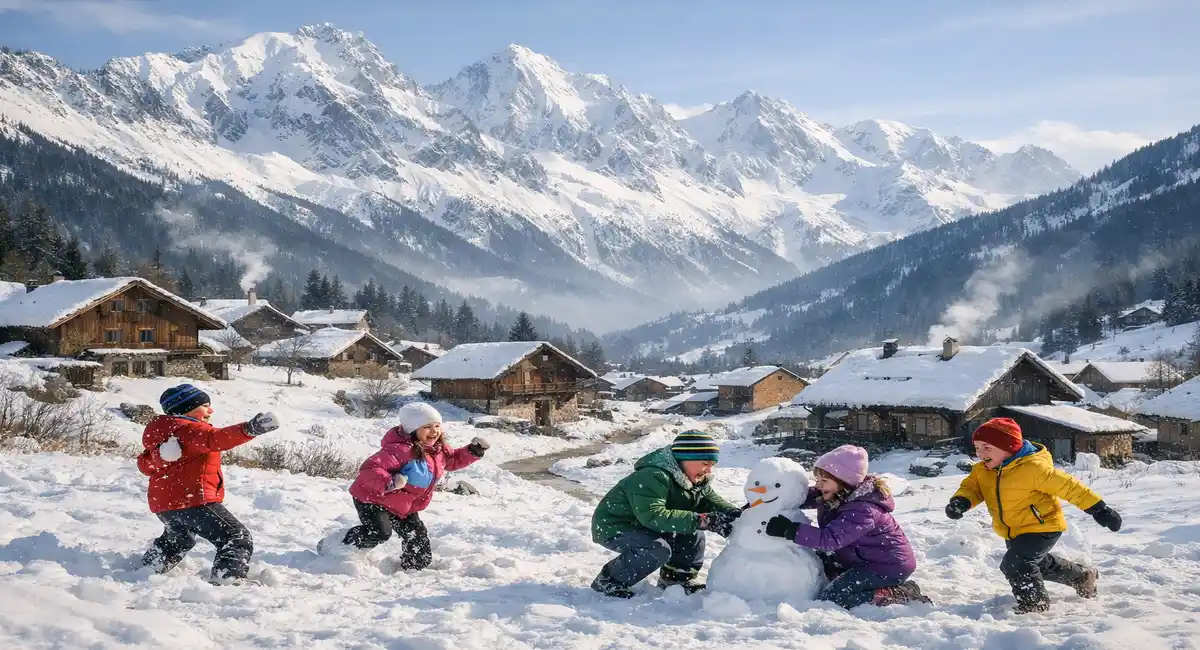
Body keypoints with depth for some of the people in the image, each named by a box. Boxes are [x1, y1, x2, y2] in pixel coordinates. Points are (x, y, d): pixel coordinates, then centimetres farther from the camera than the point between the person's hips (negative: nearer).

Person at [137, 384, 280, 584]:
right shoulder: (190, 429, -13)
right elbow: (216, 439, -34)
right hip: (192, 500, -10)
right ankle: (226, 580, -27)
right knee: (238, 539, -12)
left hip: (164, 503, 10)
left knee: (179, 538, 39)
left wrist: (160, 457, -6)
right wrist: (249, 429, -51)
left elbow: (145, 465, 17)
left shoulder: (162, 432, 17)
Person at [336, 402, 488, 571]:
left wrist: (473, 451, 2)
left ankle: (415, 569, 32)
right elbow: (369, 469, -38)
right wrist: (388, 483, -56)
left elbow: (454, 459, 20)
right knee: (379, 532, -25)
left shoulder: (438, 449, -3)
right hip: (372, 498, -8)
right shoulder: (401, 450, -32)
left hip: (402, 506, 8)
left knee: (416, 535, 8)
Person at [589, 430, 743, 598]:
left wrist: (734, 513, -21)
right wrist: (702, 521, -47)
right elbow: (652, 515, -43)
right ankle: (608, 580, -16)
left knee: (694, 536, -3)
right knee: (658, 549, -32)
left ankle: (676, 578, 16)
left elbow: (711, 500, 4)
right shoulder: (653, 477, -32)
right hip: (613, 528, -9)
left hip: (644, 528, 9)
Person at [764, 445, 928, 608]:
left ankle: (903, 594, -11)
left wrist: (789, 530, -42)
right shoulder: (837, 495, -4)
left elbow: (830, 539, -39)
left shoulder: (862, 510, -31)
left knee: (829, 599, -18)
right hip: (865, 559, 10)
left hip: (889, 566, -10)